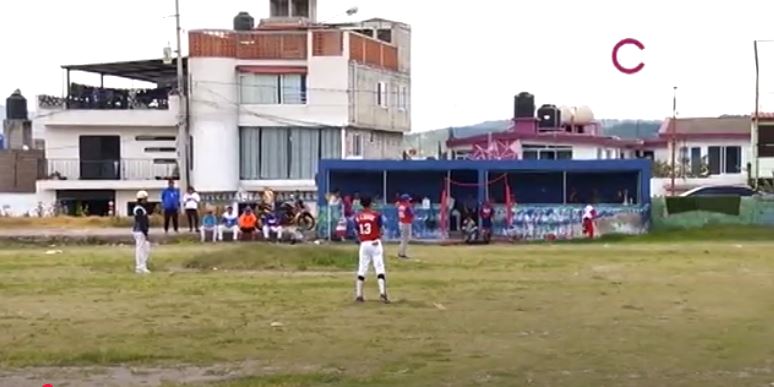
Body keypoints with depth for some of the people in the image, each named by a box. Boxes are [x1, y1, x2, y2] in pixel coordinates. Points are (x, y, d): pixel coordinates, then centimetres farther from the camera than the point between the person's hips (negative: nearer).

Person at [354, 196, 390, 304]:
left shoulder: (357, 217, 4)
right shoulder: (376, 215, -5)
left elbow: (358, 233, 6)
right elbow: (380, 231, 1)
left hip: (363, 244, 3)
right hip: (375, 244, -3)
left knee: (362, 270, 9)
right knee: (380, 268, -4)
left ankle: (358, 295, 10)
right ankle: (382, 293, -16)